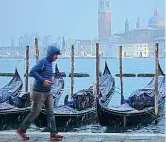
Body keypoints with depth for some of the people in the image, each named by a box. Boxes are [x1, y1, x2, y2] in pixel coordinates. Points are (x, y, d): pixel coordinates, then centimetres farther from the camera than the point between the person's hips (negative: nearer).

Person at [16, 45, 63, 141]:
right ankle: (21, 130, 16)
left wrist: (50, 80, 9)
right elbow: (32, 72, -23)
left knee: (51, 113, 3)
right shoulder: (43, 62, -15)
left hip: (48, 93, 8)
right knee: (35, 113, 1)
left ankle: (53, 134, 4)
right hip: (39, 92, -8)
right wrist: (43, 80, -25)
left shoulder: (50, 63, 12)